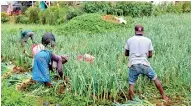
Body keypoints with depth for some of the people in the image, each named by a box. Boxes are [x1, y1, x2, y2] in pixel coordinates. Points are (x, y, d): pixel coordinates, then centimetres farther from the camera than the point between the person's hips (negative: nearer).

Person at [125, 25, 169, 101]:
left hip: (133, 65, 0)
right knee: (155, 79, 19)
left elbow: (126, 54, 11)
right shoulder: (148, 40, 4)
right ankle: (164, 96, 28)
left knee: (131, 84, 7)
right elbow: (150, 55, 8)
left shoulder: (130, 40, 3)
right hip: (144, 64, 1)